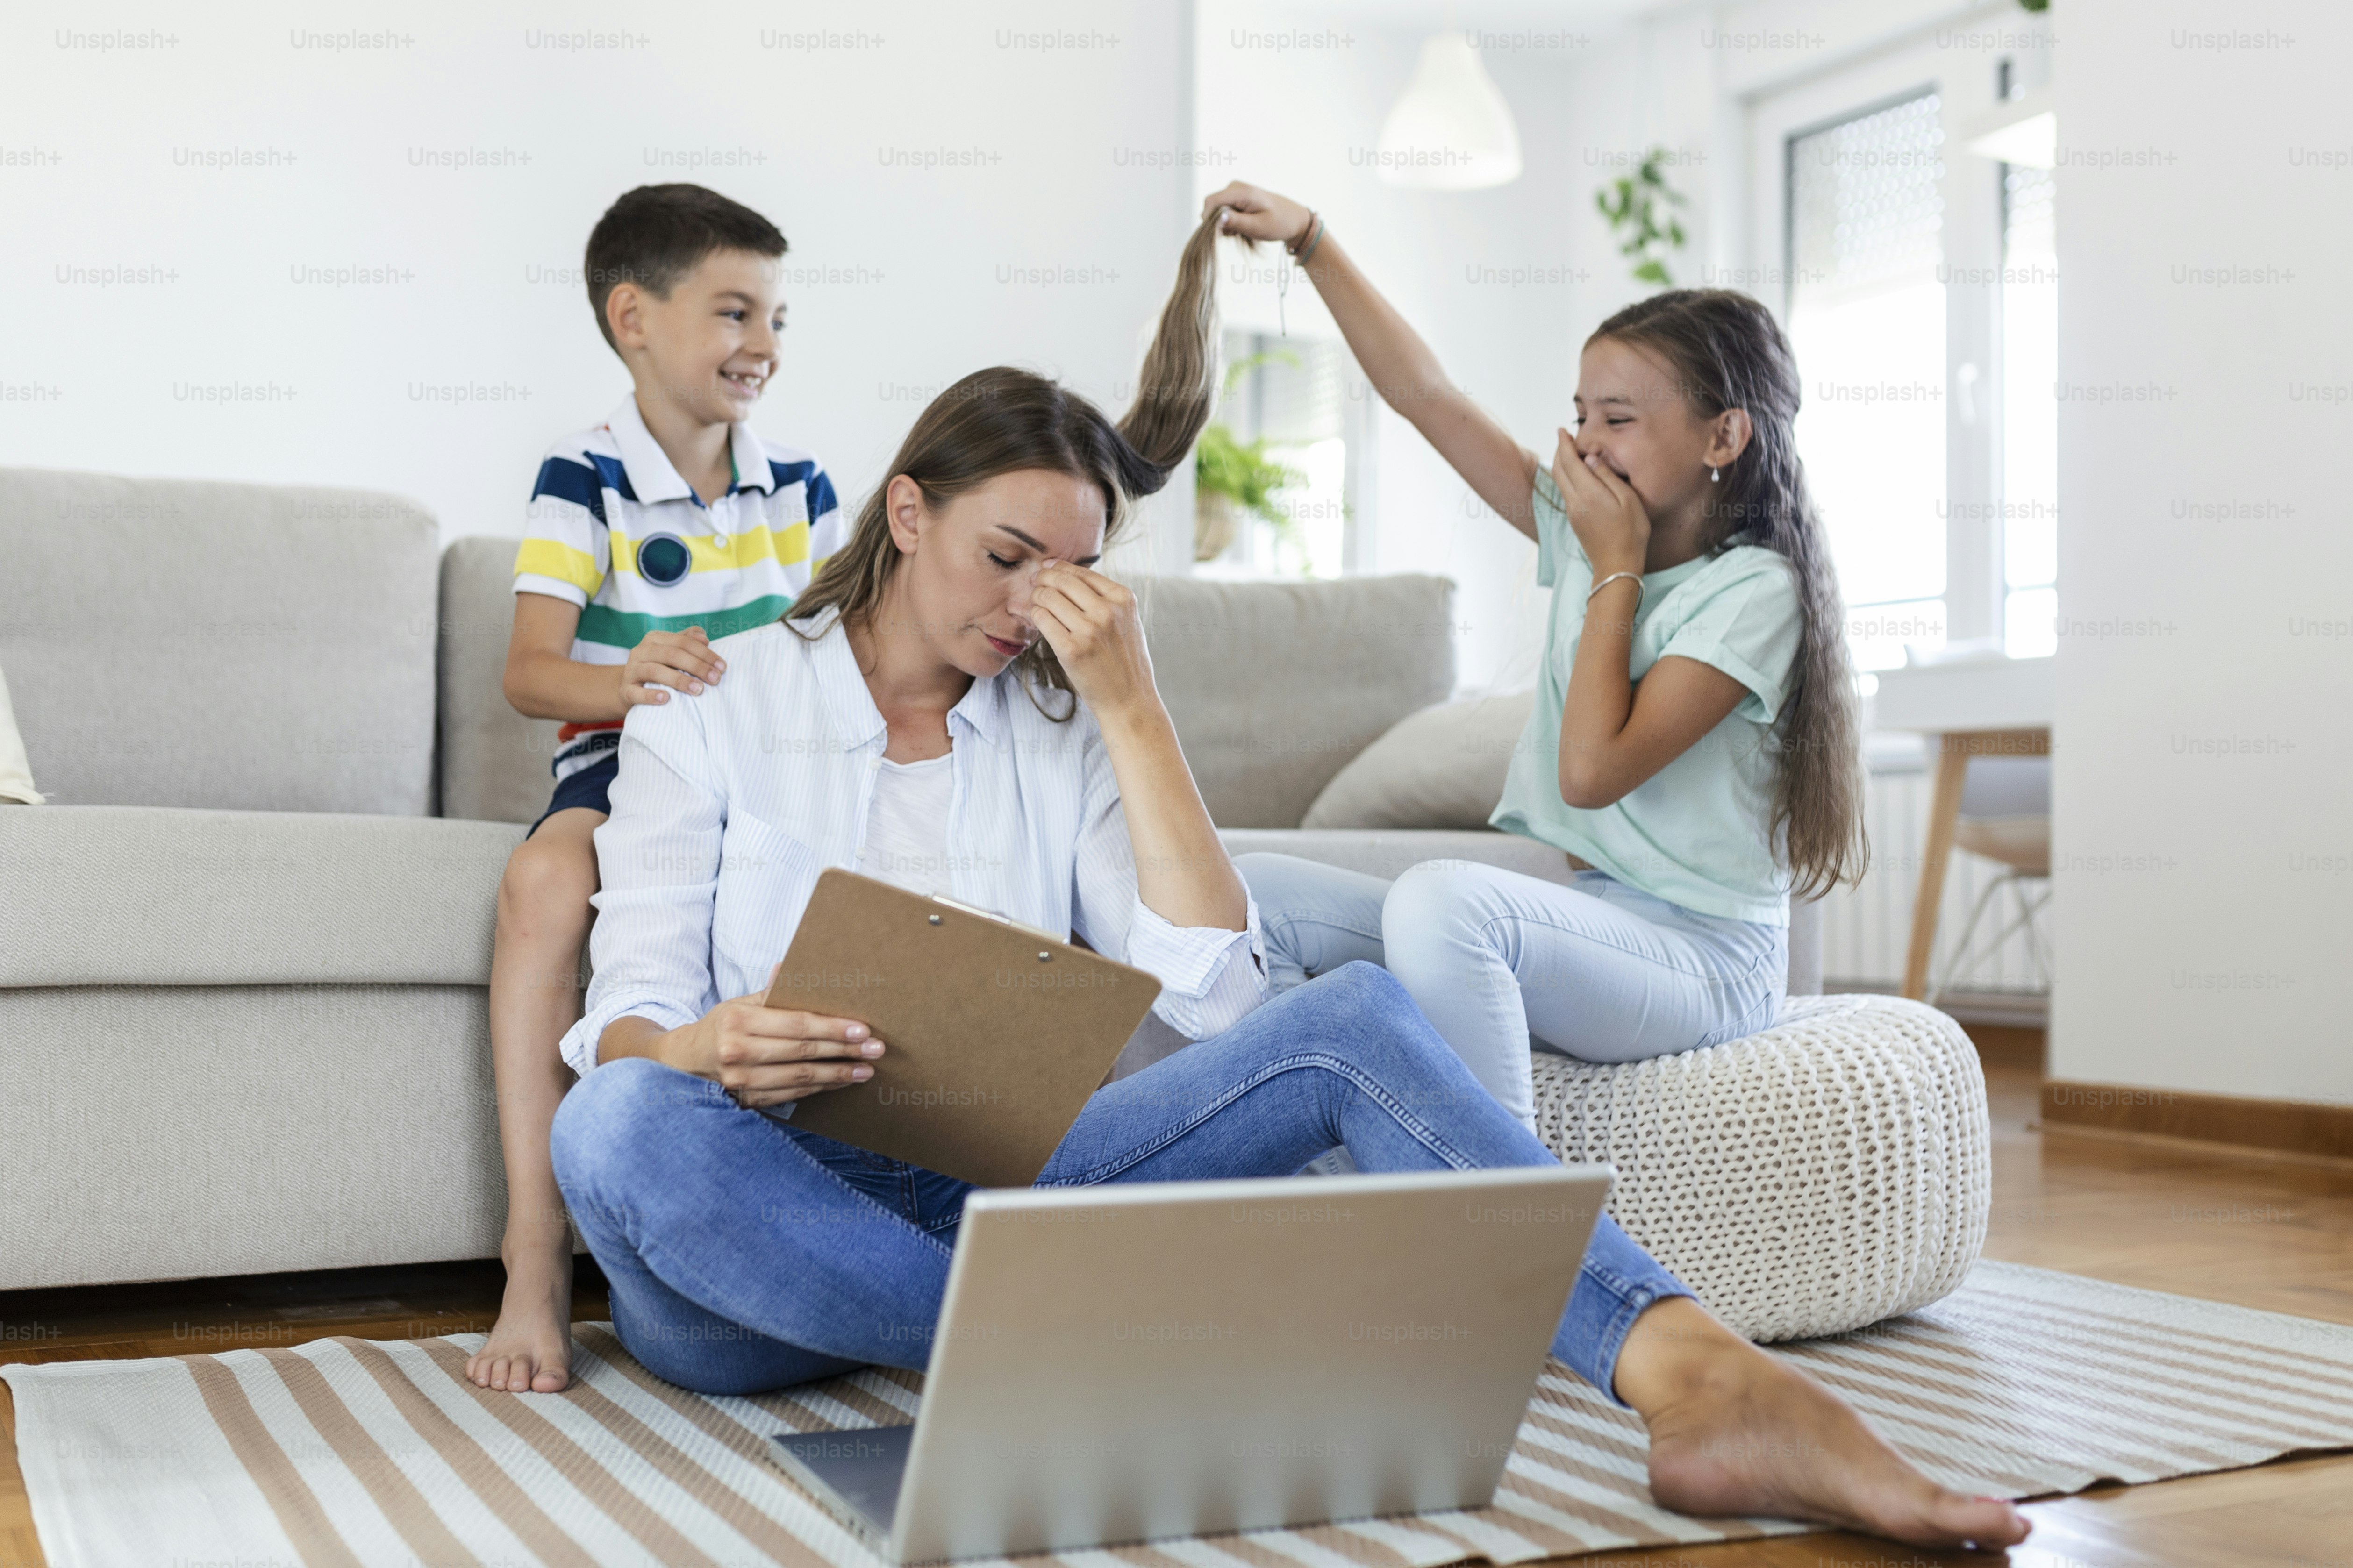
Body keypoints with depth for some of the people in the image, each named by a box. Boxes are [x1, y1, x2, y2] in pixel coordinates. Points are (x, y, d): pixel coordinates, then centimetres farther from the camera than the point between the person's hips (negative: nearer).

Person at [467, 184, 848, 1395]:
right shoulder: (582, 480, -2)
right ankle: (535, 1261, -33)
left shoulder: (797, 488, 13)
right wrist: (629, 679, -36)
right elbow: (530, 671, -14)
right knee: (546, 876, -36)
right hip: (621, 763, -3)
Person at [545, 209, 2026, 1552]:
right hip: (759, 1225, -1)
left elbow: (1211, 995, -2)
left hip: (985, 1196, 2)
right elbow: (622, 1024, -2)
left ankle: (1703, 1382, -37)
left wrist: (1130, 703, -4)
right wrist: (706, 1049, -27)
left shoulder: (1059, 733, 13)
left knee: (1351, 1016, -21)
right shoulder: (712, 714, 5)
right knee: (617, 1124, -39)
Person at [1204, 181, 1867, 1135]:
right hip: (1584, 922, 8)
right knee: (1258, 895, -6)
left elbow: (1593, 770, -21)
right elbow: (1423, 393, 10)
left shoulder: (1754, 590, -12)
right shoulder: (1591, 524, 9)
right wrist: (1310, 240, 5)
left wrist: (1615, 567, -12)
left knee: (1441, 899, -36)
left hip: (1700, 958, -7)